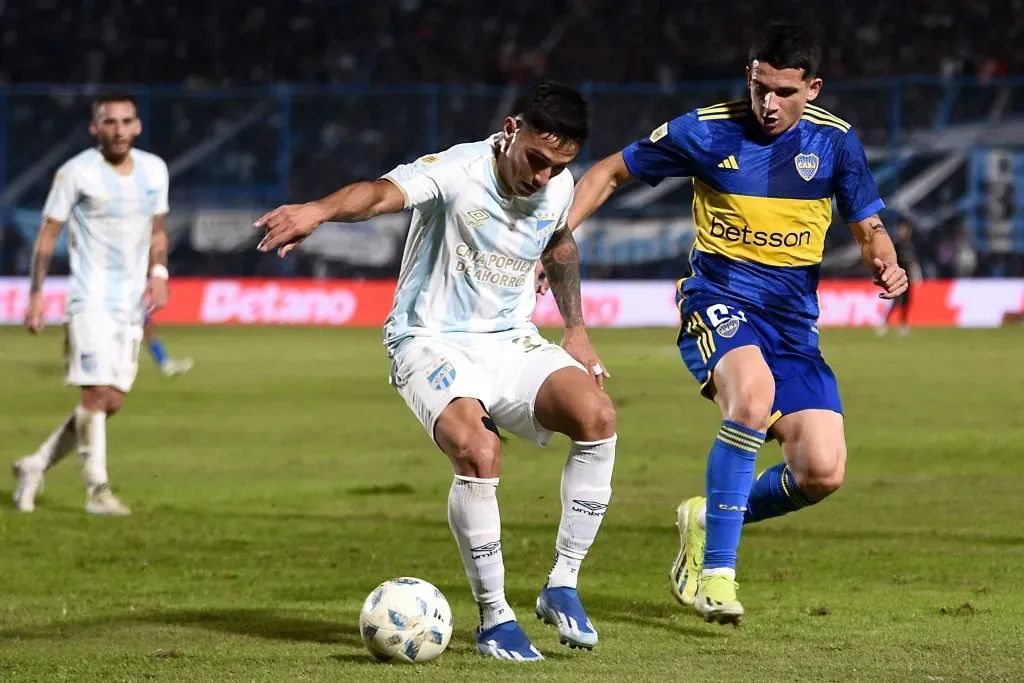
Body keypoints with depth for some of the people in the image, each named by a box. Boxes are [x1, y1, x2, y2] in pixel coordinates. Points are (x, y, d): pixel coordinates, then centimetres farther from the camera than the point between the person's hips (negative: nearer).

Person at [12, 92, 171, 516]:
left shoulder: (154, 170, 7)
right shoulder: (76, 173, -7)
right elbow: (48, 235, -1)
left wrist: (158, 273, -1)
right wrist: (35, 296, -6)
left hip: (132, 303, 6)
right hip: (91, 299, -6)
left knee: (112, 401, 5)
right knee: (96, 393, -15)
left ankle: (35, 467, 19)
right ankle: (97, 491, -7)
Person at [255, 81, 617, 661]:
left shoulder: (559, 188, -1)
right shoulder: (457, 172, -21)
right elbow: (386, 193, -42)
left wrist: (575, 327, 18)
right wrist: (319, 210, -63)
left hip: (510, 342, 5)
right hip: (433, 345, -5)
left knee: (597, 416, -21)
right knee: (478, 452, -32)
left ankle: (562, 586, -8)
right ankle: (494, 617, -13)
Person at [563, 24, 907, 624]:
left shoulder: (835, 141, 0)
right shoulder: (708, 131, -6)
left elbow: (869, 226, 7)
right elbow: (611, 173, 5)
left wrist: (885, 264, -17)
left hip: (793, 319, 3)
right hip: (719, 300, -3)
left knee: (823, 473, -12)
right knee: (754, 391, -37)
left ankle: (709, 520, 19)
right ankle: (717, 570, -28)